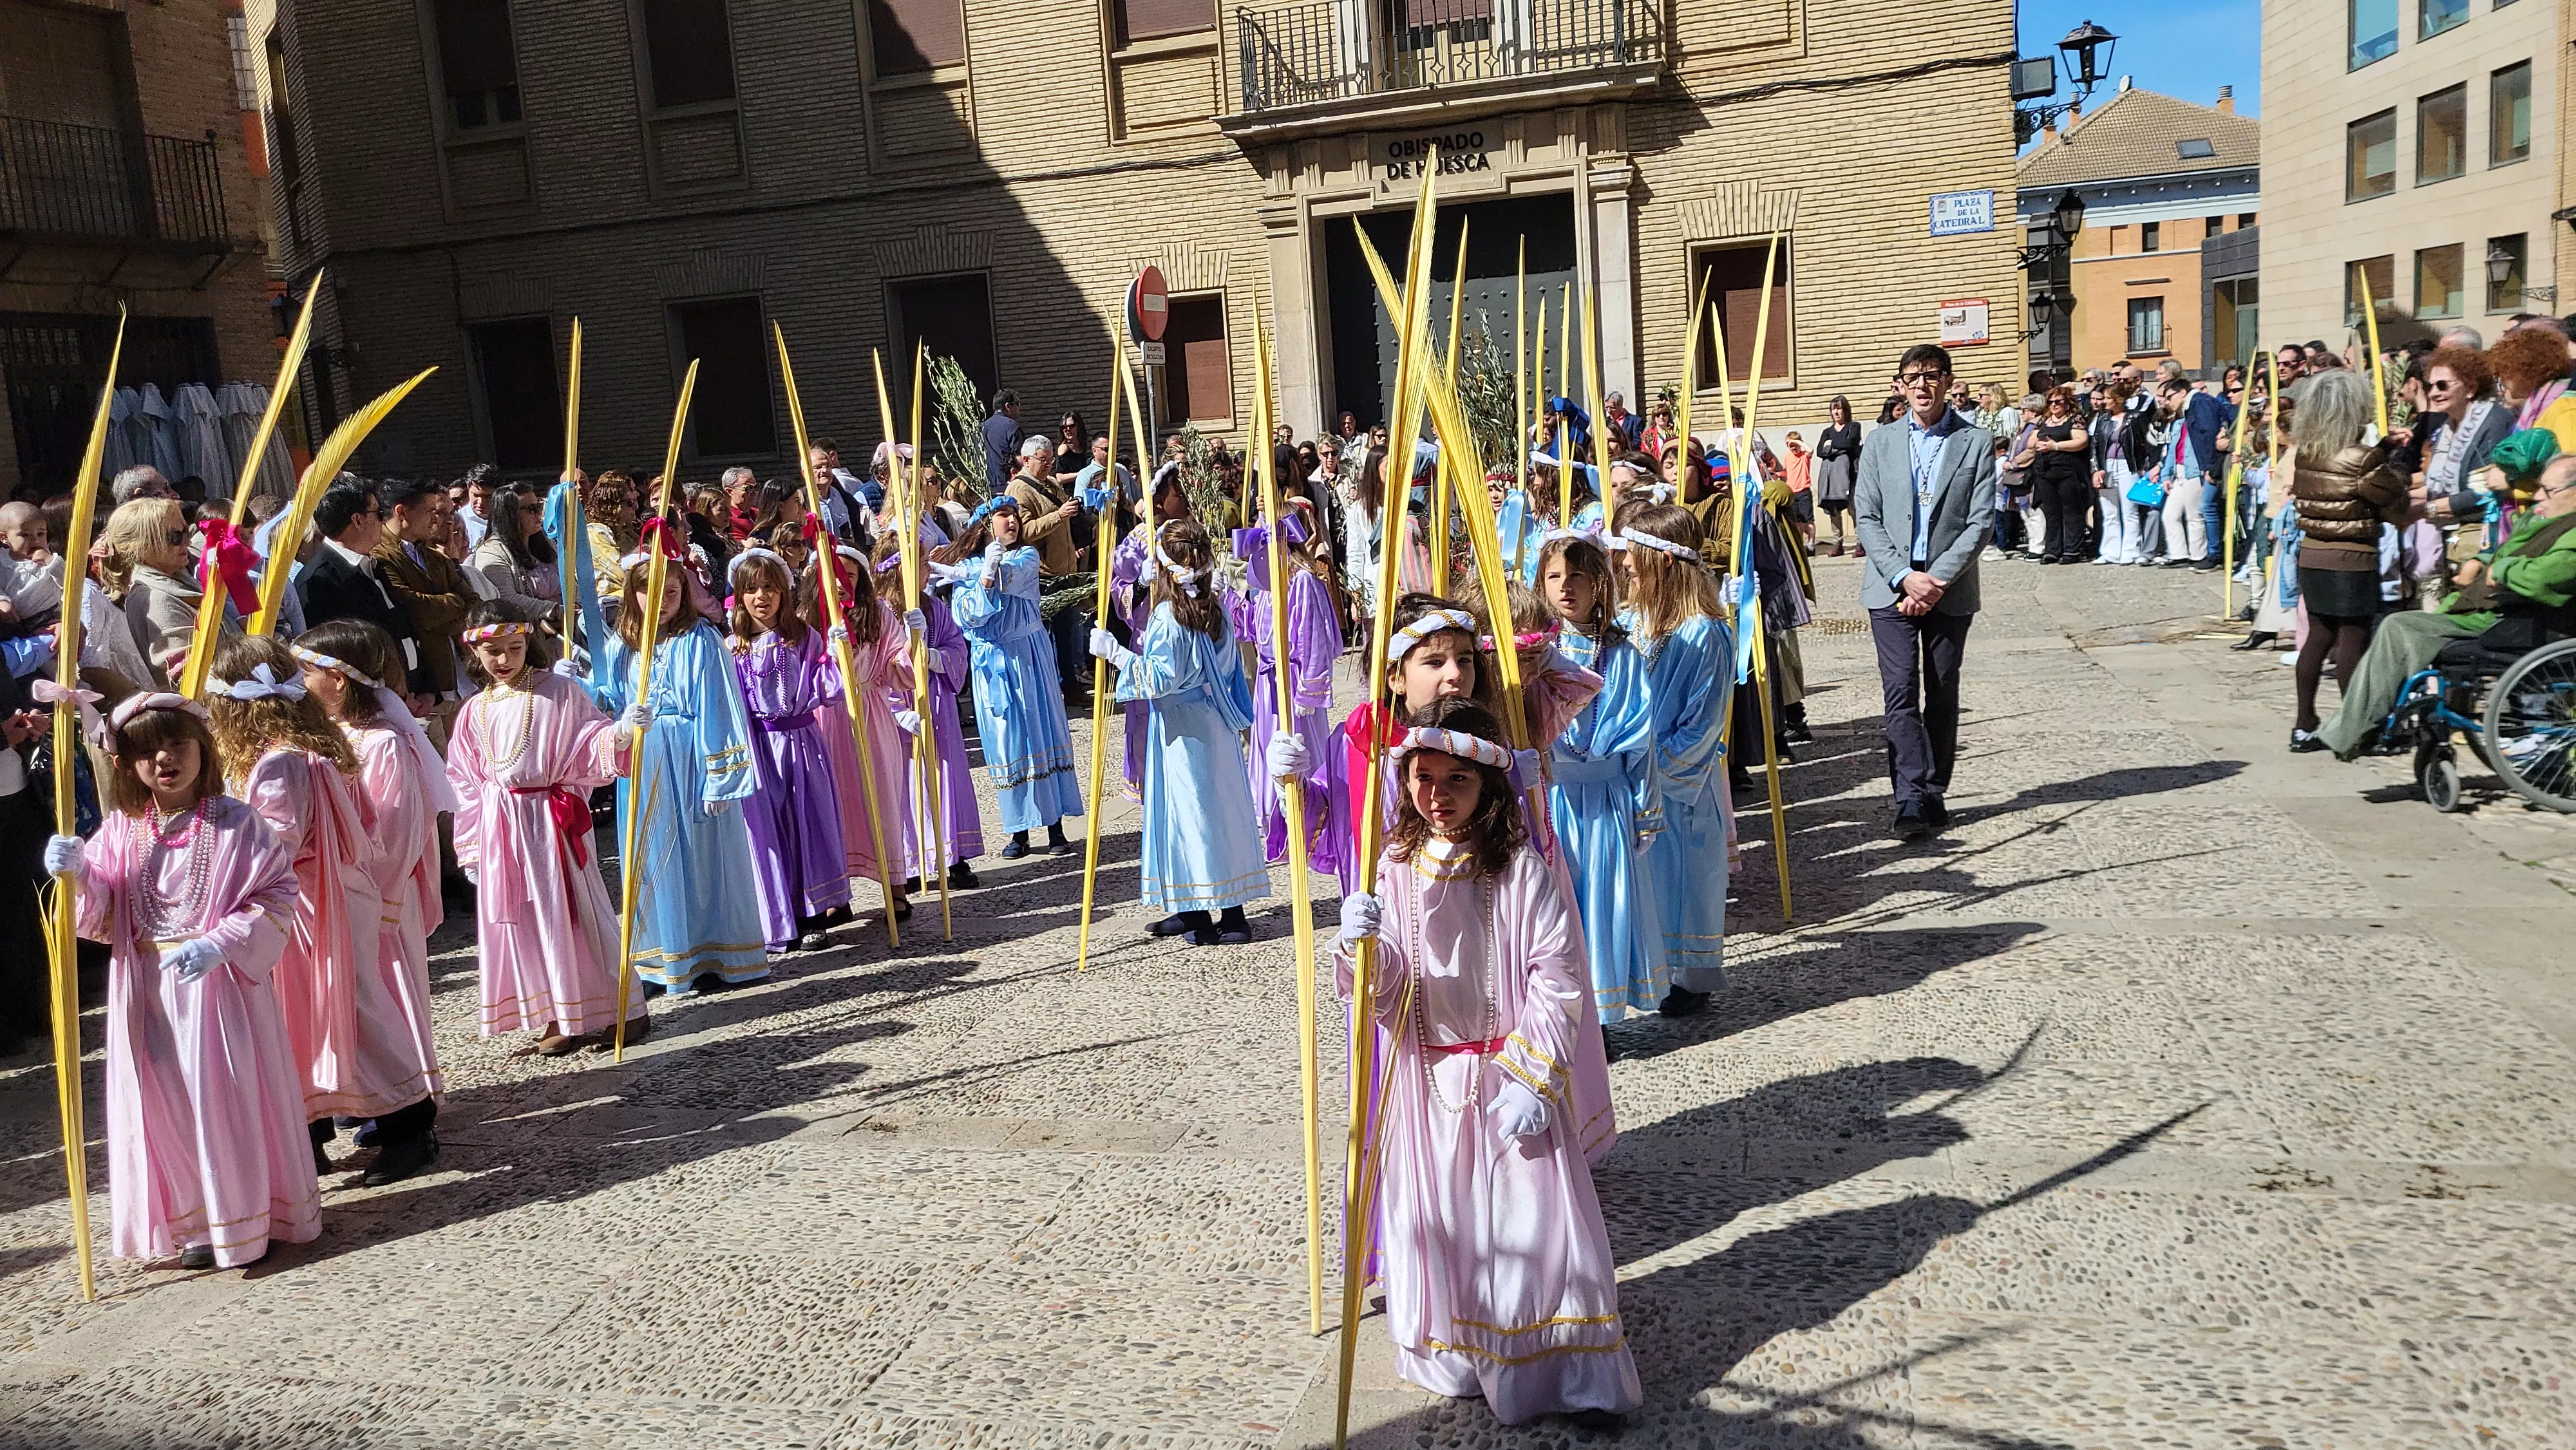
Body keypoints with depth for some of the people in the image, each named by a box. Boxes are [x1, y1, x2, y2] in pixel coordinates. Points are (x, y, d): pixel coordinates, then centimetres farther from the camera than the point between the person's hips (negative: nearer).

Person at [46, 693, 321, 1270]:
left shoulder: (236, 824, -6)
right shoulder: (119, 831, 5)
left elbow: (277, 897, -10)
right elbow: (102, 919, 4)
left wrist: (220, 944, -21)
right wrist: (78, 873, -14)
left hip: (220, 986, -4)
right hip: (148, 994, 4)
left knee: (227, 1098, 1)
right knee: (162, 1104, 8)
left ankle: (241, 1219, 15)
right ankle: (190, 1221, 20)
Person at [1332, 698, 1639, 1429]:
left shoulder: (1521, 868, -8)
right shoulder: (1393, 872, 0)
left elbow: (1557, 980, -10)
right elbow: (1373, 993, -4)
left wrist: (1531, 1080, -16)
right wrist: (1359, 944, -27)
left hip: (1512, 1077, -3)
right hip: (1426, 1082, 3)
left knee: (1534, 1220, -5)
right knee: (1436, 1224, 7)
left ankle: (1579, 1377, 9)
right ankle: (1453, 1363, 28)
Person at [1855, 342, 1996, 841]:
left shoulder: (1975, 442, 3)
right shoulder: (1880, 443, 7)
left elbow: (1980, 522, -3)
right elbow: (1867, 520, 2)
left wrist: (1937, 580, -13)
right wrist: (1904, 577, -11)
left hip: (1950, 589, 0)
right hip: (1891, 586, 0)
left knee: (1942, 696, 6)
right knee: (1901, 692, -9)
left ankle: (1934, 796, 14)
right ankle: (1912, 800, -10)